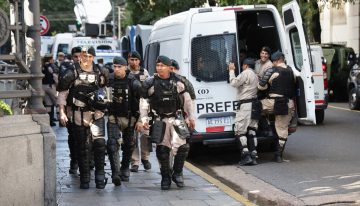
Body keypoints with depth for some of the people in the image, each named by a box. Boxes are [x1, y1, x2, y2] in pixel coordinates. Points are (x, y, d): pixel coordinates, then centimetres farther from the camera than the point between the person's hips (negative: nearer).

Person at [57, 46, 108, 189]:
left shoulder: (99, 72, 7)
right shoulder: (72, 71, -3)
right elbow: (63, 92, -2)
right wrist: (62, 112, -7)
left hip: (96, 113, 2)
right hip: (79, 114, -2)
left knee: (99, 142, -14)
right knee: (82, 147, 5)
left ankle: (100, 175, -4)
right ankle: (84, 179, 14)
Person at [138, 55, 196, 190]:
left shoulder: (177, 82, 2)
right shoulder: (150, 83, -1)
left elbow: (187, 100, 9)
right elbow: (144, 102, 4)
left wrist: (191, 117, 10)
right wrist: (144, 119, -2)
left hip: (176, 118, 0)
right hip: (160, 121, 0)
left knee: (182, 146, -12)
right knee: (162, 150, 1)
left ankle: (177, 173, 9)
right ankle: (165, 177, 16)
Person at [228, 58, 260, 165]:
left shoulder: (246, 73, -9)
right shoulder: (255, 76, 22)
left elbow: (234, 83, -11)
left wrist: (231, 70, 1)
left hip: (245, 105, -9)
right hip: (254, 105, 9)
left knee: (240, 131, -6)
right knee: (251, 131, 8)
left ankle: (246, 155, -15)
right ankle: (253, 156, 4)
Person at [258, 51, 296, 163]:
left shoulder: (272, 71, -8)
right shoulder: (290, 71, 10)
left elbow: (261, 86, -7)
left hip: (274, 102, -6)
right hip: (288, 105, 6)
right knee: (283, 129, 9)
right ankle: (279, 155, 11)